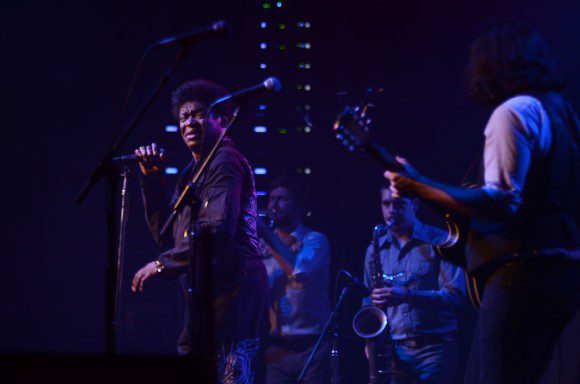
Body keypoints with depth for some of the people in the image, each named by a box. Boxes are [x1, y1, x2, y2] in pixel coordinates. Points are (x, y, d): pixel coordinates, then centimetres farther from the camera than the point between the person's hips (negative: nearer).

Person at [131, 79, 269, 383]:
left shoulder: (225, 161, -7)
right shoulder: (193, 172, 23)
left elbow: (217, 230, -19)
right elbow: (167, 235, 21)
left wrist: (162, 265, -14)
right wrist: (153, 180, 14)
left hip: (230, 292, -10)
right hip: (207, 296, 10)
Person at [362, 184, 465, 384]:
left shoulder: (440, 242, 0)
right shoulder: (375, 250, 14)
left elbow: (455, 294, -9)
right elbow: (369, 300, 20)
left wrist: (407, 296, -22)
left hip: (435, 346, -4)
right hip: (395, 350, 4)